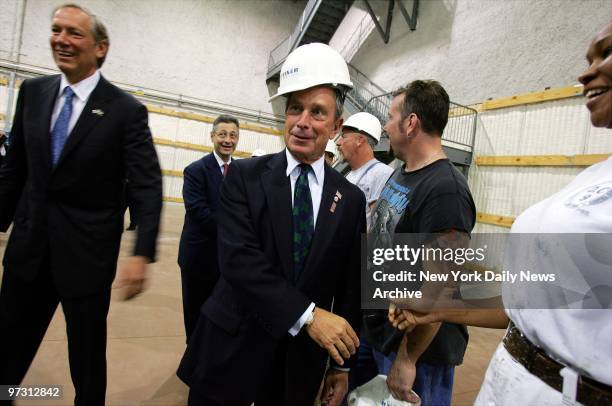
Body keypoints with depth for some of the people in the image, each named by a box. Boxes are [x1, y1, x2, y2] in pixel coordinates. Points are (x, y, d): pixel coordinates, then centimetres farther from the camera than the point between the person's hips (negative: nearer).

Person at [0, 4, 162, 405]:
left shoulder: (126, 109, -10)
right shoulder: (33, 91, 5)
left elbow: (148, 185, -15)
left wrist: (142, 253, -23)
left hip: (87, 249, -4)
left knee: (87, 355, 14)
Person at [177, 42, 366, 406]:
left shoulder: (351, 199, -2)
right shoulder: (245, 176, -7)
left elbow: (351, 286, 1)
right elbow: (237, 258, -19)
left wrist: (343, 365, 5)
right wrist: (307, 314, -25)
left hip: (303, 356, 2)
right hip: (234, 345, -1)